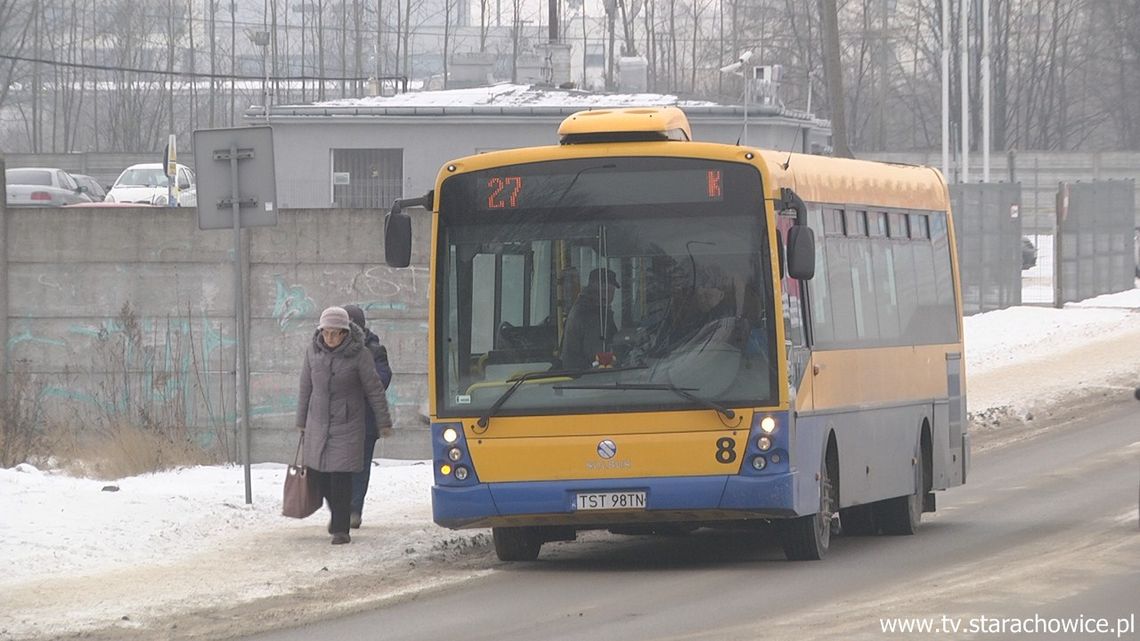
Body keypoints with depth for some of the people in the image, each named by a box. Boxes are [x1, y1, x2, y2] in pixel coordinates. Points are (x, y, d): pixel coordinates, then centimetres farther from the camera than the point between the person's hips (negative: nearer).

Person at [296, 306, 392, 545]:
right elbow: (305, 388, 10)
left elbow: (374, 389, -3)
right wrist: (301, 422, 15)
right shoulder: (313, 350, 0)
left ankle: (340, 529, -5)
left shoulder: (359, 354, -11)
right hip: (318, 423, 4)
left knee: (341, 476, -10)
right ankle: (337, 513, 35)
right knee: (321, 473, 9)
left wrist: (383, 422, 0)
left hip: (347, 424, -4)